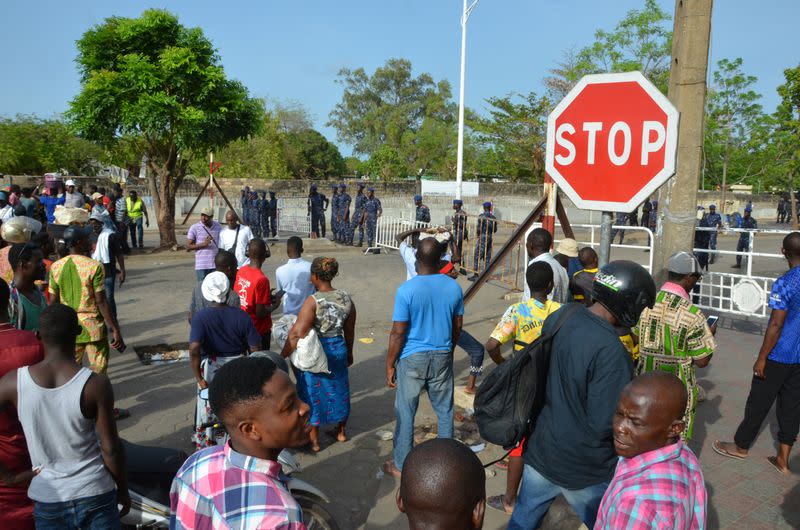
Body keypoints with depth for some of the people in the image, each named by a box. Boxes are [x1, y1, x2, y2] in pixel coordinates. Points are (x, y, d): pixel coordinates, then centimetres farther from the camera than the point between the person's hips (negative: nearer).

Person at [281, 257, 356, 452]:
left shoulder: (313, 301, -21)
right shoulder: (346, 298, -4)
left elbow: (297, 334, -24)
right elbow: (349, 331, 6)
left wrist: (282, 356, -15)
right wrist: (349, 353, 20)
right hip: (338, 349, 5)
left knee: (313, 392, 11)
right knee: (338, 389, 21)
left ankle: (313, 440, 23)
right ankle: (341, 431, 39)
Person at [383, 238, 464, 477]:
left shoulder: (406, 290, -17)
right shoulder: (454, 288, -4)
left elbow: (398, 332, -14)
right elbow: (457, 326, 6)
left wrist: (390, 365, -4)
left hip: (412, 359, -4)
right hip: (442, 357, 4)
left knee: (405, 413, 9)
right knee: (444, 410, 17)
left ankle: (401, 465, 20)